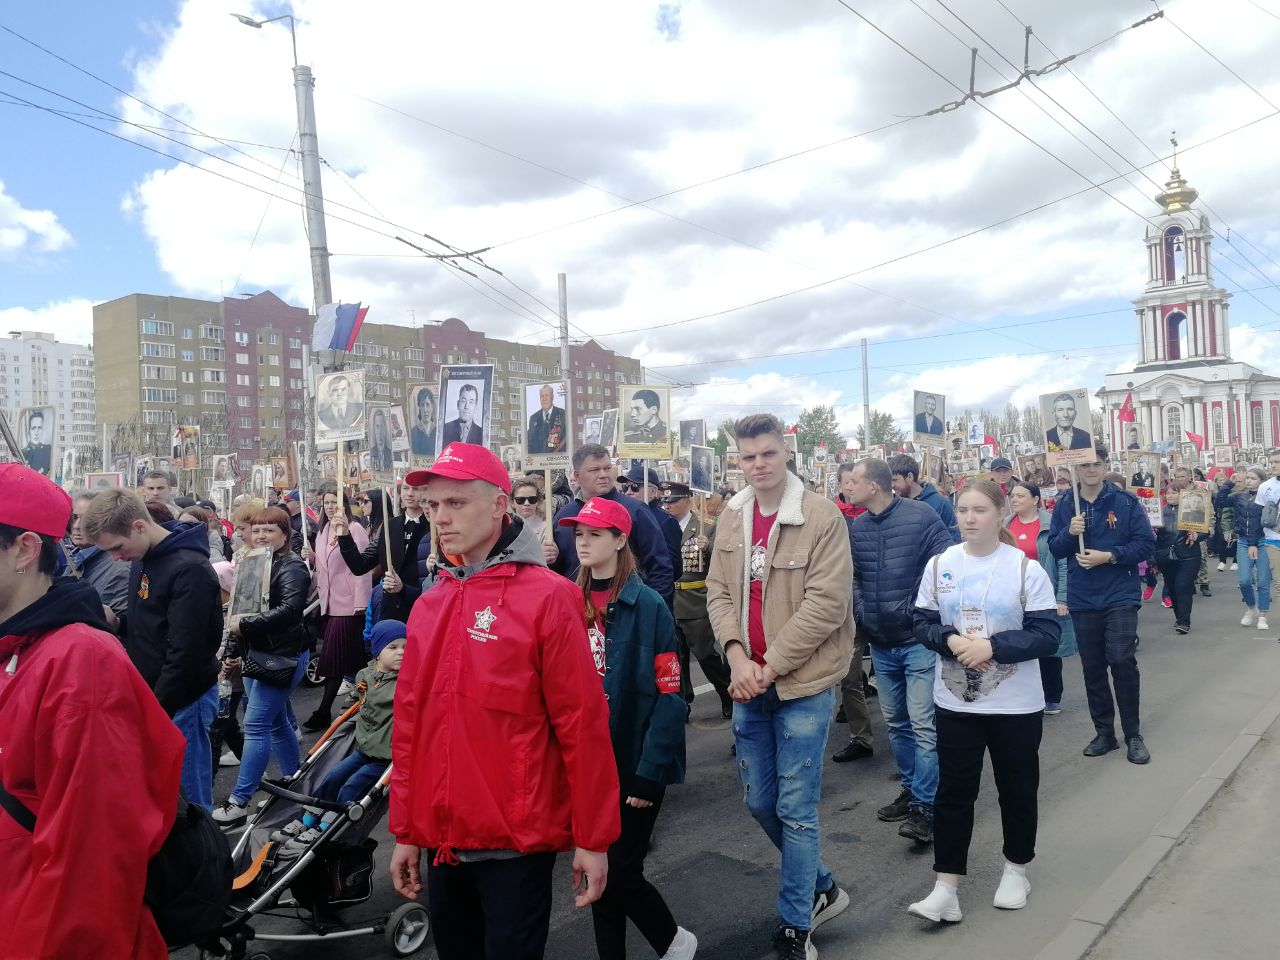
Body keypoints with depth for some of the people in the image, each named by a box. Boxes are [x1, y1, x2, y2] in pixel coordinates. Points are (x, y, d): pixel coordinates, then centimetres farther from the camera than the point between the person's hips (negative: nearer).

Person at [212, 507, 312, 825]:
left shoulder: (292, 567, -13)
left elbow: (289, 610, -27)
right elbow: (240, 606, 22)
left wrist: (244, 624, -23)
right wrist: (236, 650, 17)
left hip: (282, 656, -9)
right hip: (254, 653, 9)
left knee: (255, 725, -7)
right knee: (277, 722, 16)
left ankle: (239, 802, -1)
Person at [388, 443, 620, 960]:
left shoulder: (547, 598, -13)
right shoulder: (428, 606, 5)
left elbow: (582, 724, -13)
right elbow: (409, 724, 10)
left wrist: (592, 839, -10)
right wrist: (405, 831, 12)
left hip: (518, 840, -6)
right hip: (443, 841, 6)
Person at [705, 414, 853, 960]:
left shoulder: (822, 517, -13)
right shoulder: (731, 518, 4)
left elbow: (826, 604, -18)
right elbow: (719, 593, 5)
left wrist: (768, 668, -17)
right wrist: (736, 657, -11)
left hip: (802, 683, -6)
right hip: (748, 685, 6)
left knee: (795, 809, 4)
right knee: (758, 802, 16)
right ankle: (822, 888, 40)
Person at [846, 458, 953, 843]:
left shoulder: (920, 515, -11)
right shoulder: (857, 527, 3)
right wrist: (860, 612, 0)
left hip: (918, 639, -6)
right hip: (880, 643, 6)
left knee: (923, 724, -5)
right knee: (895, 722, 15)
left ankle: (925, 806, 3)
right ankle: (911, 789, 31)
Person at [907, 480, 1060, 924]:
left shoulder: (1026, 568, -10)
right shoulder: (939, 565, -2)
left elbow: (1047, 635, -12)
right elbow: (922, 623, 2)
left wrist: (992, 646, -23)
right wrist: (950, 640, -18)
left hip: (1016, 704, -1)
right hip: (954, 702, 2)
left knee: (1017, 789, 16)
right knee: (953, 792, 5)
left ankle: (1016, 868, 38)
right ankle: (945, 887, 12)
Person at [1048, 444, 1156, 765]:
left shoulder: (1126, 502, -4)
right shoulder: (1064, 504, 2)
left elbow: (1146, 544, -6)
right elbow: (1054, 547, 4)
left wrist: (1109, 556, -17)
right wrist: (1069, 532, -16)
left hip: (1120, 597, -3)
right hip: (1082, 600, 3)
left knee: (1122, 661, -9)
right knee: (1092, 668, 10)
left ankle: (1133, 735, 9)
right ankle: (1104, 732, 24)